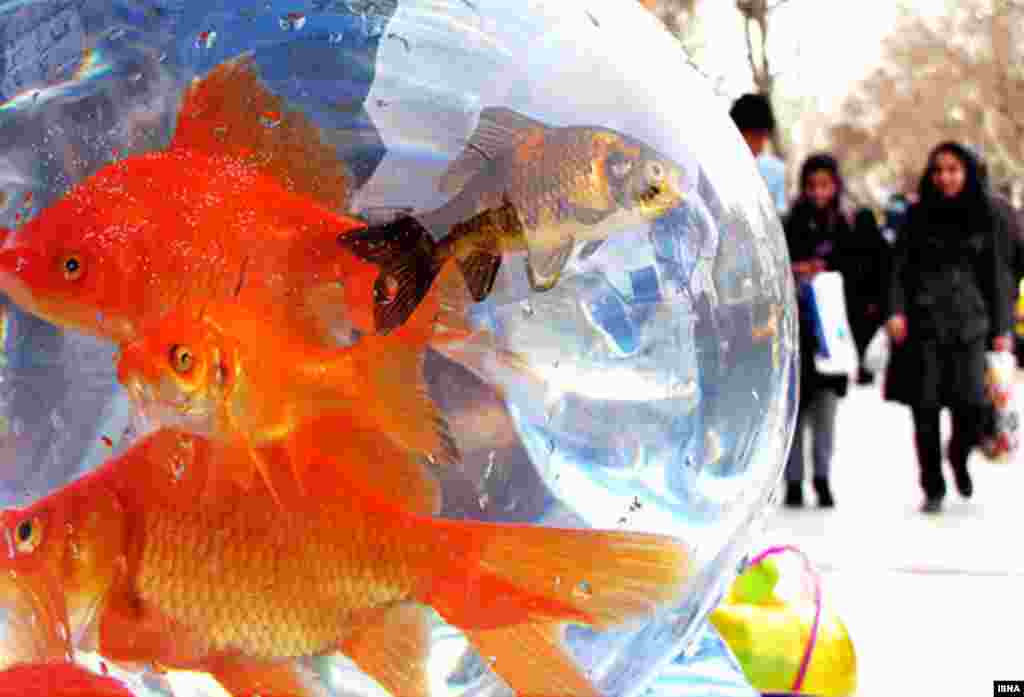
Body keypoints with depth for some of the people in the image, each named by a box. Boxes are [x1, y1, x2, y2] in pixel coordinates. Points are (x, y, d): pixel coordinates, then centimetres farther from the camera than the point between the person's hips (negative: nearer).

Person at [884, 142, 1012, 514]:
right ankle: (933, 488, 12)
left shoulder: (986, 218, 9)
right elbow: (900, 266, 4)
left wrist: (1001, 328, 7)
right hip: (923, 322, 0)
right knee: (926, 407, -1)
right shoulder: (918, 215, 7)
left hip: (968, 322, 0)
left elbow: (995, 276, 11)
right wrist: (896, 309, -10)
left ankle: (959, 456, 23)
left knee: (973, 405, -10)